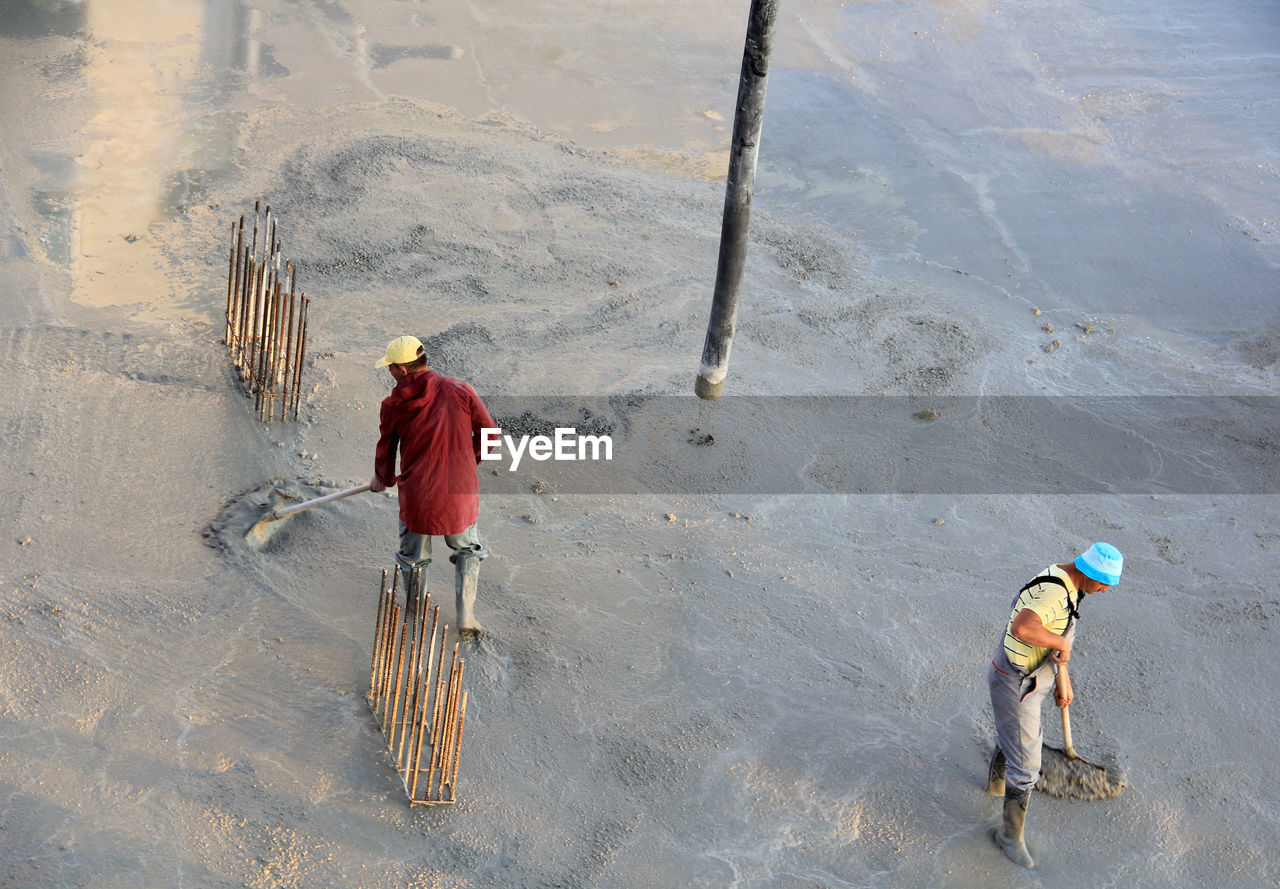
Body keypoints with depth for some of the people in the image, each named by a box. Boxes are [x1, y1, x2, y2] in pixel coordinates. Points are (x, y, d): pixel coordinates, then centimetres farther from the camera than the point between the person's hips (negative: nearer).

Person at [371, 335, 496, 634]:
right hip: (459, 492, 0)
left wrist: (382, 480, 30)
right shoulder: (460, 391, -9)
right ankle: (465, 616, 16)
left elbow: (385, 449, 8)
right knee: (467, 552, 23)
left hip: (416, 497, 0)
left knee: (412, 558, 23)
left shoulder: (393, 406, -6)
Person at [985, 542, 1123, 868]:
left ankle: (997, 782, 62)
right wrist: (1061, 644, -35)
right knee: (1025, 764, 1)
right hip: (1015, 687, -10)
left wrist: (1063, 680, 18)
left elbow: (1054, 633, 16)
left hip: (1031, 676, 10)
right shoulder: (1055, 595, -32)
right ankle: (1011, 833, 20)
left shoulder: (1061, 581, 2)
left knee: (1013, 732, 35)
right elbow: (1022, 628, -52)